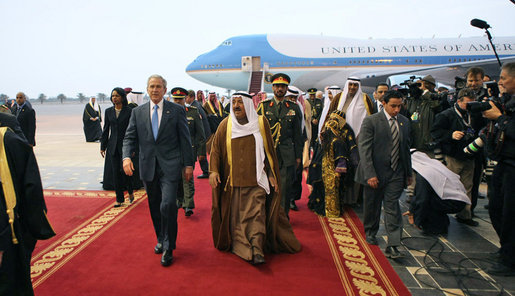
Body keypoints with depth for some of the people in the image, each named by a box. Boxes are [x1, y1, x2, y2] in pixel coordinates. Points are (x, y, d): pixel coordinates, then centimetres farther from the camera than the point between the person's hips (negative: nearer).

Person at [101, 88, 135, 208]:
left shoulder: (129, 111, -4)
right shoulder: (108, 111, 8)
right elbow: (106, 130, 11)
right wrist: (103, 146, 9)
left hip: (125, 145, -4)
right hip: (113, 146, 4)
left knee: (125, 170, -7)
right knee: (116, 172, 4)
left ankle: (130, 192, 22)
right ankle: (119, 199, 14)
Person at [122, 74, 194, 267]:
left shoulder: (176, 110, 0)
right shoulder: (138, 112, 9)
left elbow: (185, 139, 1)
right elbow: (129, 138, 7)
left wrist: (188, 164, -2)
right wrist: (126, 157, -11)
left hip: (170, 166, -3)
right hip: (148, 166, 4)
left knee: (168, 205, -13)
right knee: (155, 207, 14)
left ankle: (168, 248, 3)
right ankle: (161, 240, 34)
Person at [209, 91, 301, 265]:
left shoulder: (261, 123, 2)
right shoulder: (225, 125, 4)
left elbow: (269, 150, 6)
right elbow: (216, 149, 3)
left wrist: (271, 174, 3)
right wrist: (213, 170, -11)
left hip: (256, 180, -1)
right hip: (233, 181, 2)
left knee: (256, 214, -7)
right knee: (236, 216, 8)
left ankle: (257, 250, -3)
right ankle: (239, 247, 23)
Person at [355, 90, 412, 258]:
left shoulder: (404, 122, 9)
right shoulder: (371, 121, -9)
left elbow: (406, 149, 16)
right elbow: (364, 149, -13)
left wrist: (408, 172, 16)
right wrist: (370, 174, -19)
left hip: (396, 174, 3)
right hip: (375, 173, -3)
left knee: (392, 207, -2)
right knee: (372, 206, 12)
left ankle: (392, 246, 0)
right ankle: (370, 233, 36)